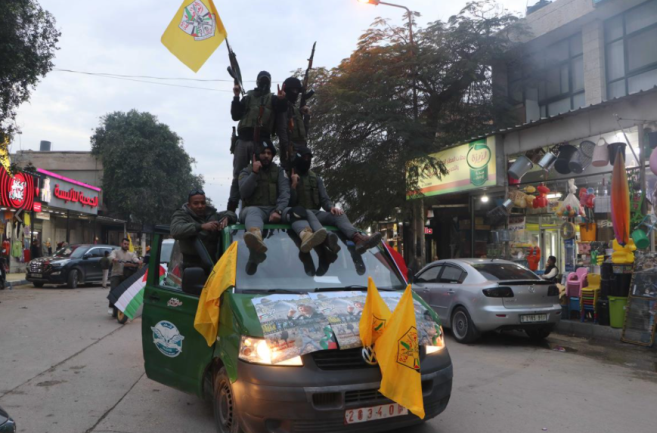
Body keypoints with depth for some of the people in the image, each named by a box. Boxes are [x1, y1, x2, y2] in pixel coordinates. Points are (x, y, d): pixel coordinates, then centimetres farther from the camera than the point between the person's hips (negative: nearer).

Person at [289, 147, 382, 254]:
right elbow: (289, 202, -7)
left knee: (338, 214, -24)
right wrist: (294, 185, -20)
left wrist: (331, 207, -14)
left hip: (315, 213, 5)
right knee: (309, 214, -41)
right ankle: (326, 237, -74)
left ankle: (358, 238, -54)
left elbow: (324, 199, 8)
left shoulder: (316, 178, 17)